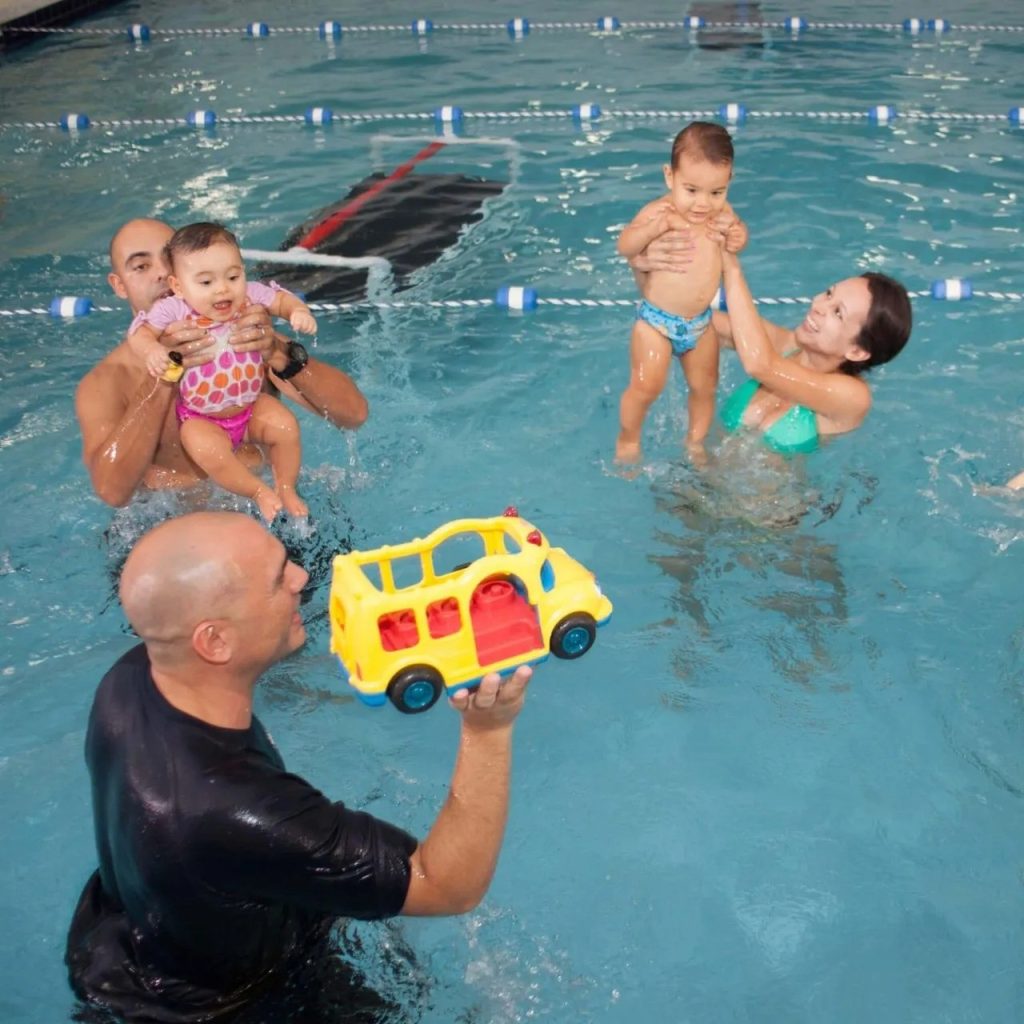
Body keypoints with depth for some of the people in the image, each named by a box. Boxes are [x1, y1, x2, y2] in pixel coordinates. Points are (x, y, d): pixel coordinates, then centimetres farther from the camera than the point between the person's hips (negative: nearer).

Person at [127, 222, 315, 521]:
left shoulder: (250, 296, -12)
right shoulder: (173, 310, -20)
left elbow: (282, 299, 1)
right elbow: (140, 331, -17)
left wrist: (299, 311, -22)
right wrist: (151, 350, -39)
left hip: (251, 406, 3)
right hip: (200, 418, -3)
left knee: (286, 426, -15)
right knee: (206, 448, -31)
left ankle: (286, 489, 10)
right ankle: (259, 492, -10)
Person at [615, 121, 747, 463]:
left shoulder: (722, 213, -3)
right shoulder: (659, 211, -18)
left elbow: (736, 235, 16)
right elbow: (624, 246, -22)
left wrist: (737, 236, -8)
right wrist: (657, 226, -38)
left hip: (701, 322, 5)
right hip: (656, 320, -5)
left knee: (705, 387, 15)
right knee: (645, 386, -14)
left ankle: (695, 445, 37)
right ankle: (628, 439, 13)